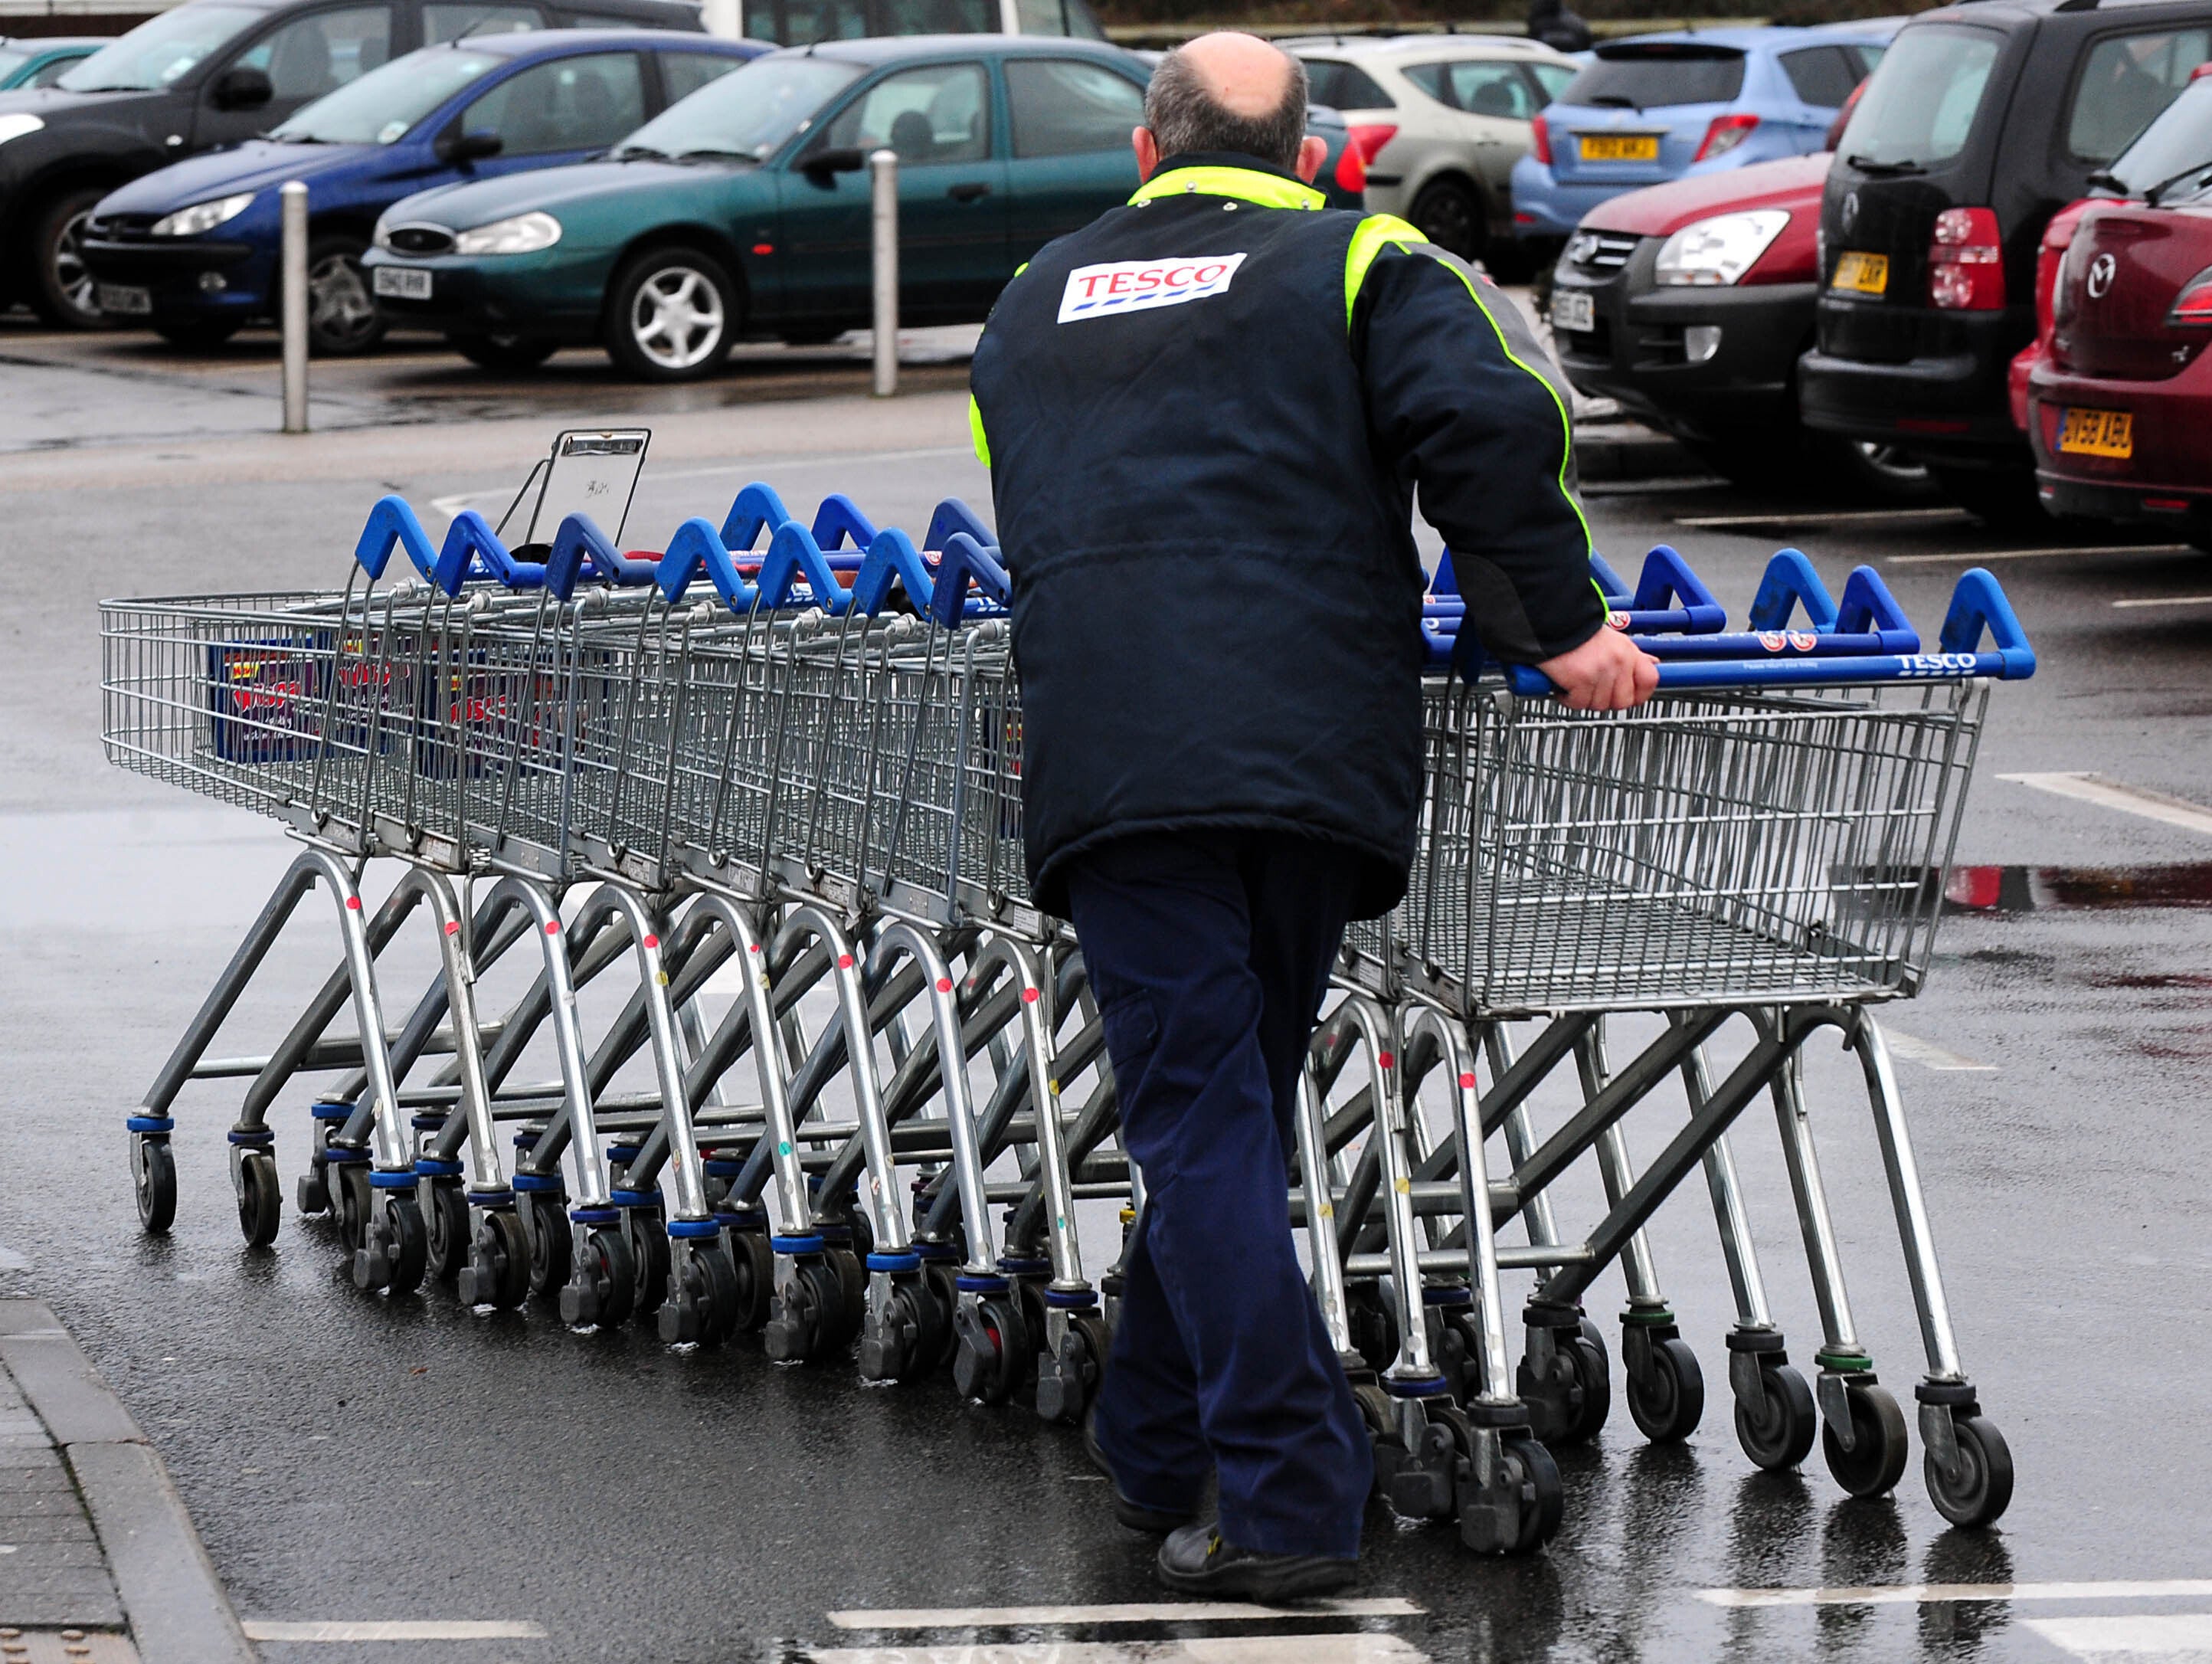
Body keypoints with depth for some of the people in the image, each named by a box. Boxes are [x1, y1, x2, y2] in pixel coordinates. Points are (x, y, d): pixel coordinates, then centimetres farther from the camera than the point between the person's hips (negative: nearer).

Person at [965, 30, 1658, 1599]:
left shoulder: (1038, 301, 23)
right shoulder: (1361, 265, 11)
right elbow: (1493, 422, -7)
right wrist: (1559, 628, -1)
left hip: (1109, 764, 0)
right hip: (1314, 751, 0)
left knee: (1201, 1126, -2)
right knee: (1234, 1104, 15)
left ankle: (1291, 1498, -13)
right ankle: (1160, 1454, 25)